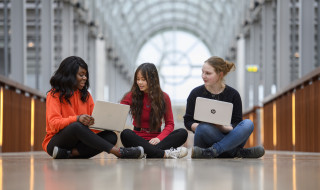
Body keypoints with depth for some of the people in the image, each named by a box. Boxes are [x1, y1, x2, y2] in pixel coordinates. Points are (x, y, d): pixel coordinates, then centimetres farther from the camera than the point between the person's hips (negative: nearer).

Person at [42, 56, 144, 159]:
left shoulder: (85, 95, 15)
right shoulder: (54, 95, -2)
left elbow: (94, 121, 10)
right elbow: (54, 123, -15)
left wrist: (108, 123, -12)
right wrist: (77, 119, -32)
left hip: (79, 141, 6)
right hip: (55, 141, -6)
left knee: (111, 136, -18)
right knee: (76, 126, -36)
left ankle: (69, 153, -33)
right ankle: (118, 151, -36)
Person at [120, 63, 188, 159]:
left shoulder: (164, 97, 4)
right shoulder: (132, 96, 3)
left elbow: (170, 124, 2)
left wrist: (159, 138, -17)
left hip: (155, 139, 1)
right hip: (138, 138, -1)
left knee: (183, 133, -23)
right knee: (125, 134, -35)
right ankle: (165, 153, -43)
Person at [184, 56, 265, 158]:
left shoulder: (233, 94, 3)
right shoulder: (196, 93, 3)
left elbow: (236, 123, 0)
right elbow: (188, 121, 2)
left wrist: (223, 128, -22)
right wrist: (199, 127, -20)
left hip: (228, 135, 1)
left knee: (248, 124, -26)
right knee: (203, 127, -34)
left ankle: (213, 150, -37)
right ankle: (237, 152, -24)